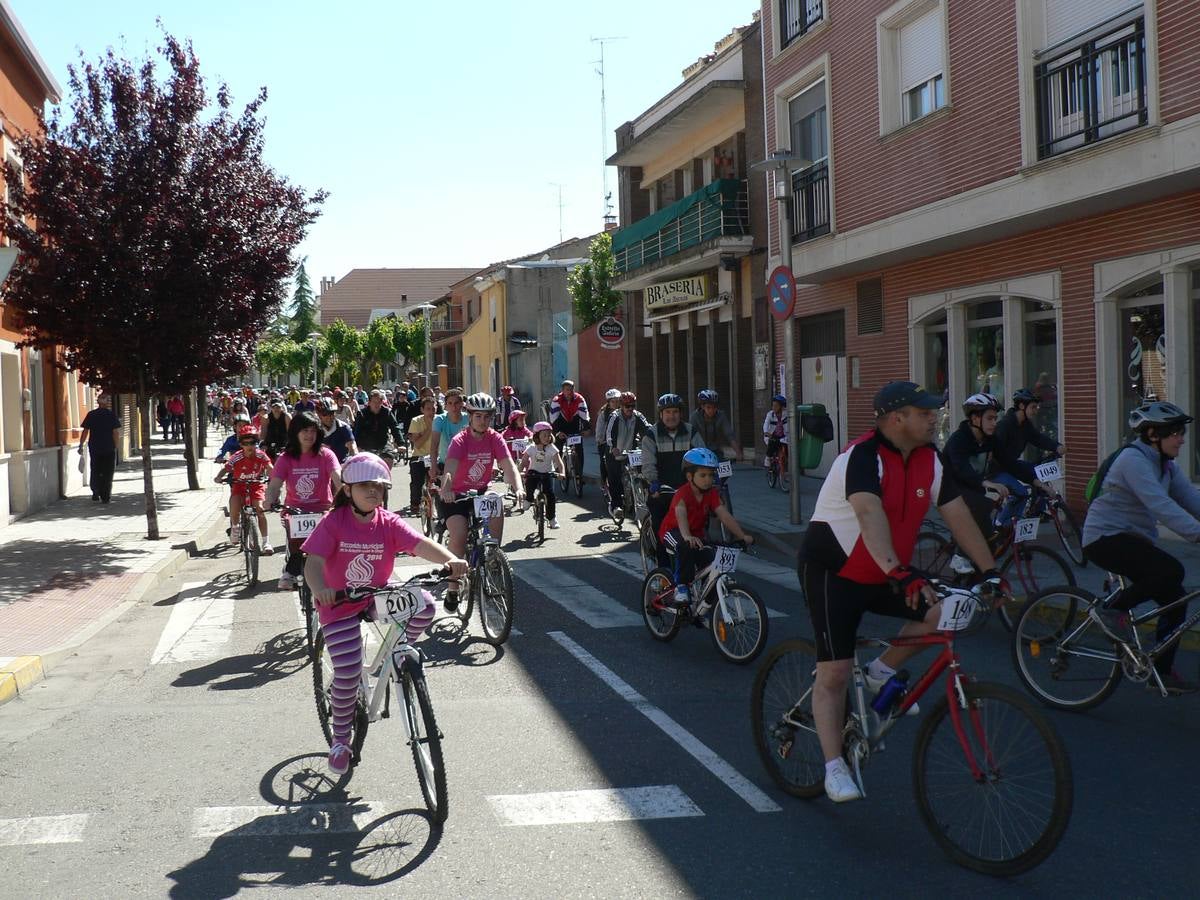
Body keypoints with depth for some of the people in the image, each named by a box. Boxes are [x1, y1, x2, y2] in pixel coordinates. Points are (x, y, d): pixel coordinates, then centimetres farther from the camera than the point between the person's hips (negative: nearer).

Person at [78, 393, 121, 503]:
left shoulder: (91, 415, 0)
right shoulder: (112, 415, -5)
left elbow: (85, 431, 0)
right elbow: (116, 433, -7)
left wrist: (81, 445, 6)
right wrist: (116, 447, 2)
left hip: (94, 448, 2)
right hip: (109, 449, -1)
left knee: (95, 472, 14)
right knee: (107, 473, 5)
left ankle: (96, 493, 2)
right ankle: (105, 497, 4)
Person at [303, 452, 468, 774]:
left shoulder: (389, 523, -8)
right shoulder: (333, 523, -15)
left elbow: (420, 544, -22)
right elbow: (314, 561, -24)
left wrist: (450, 560, -42)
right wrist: (318, 587, -47)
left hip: (379, 595, 3)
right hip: (340, 603, -3)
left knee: (425, 605, -23)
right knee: (348, 672, -11)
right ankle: (340, 739, 14)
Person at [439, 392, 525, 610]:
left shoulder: (495, 438, -8)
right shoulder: (460, 440, -18)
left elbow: (508, 465, -19)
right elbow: (450, 469, -33)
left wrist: (518, 488, -38)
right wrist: (445, 490, -53)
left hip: (481, 492, 4)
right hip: (455, 496, -4)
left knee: (497, 513, -26)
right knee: (459, 536, -22)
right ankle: (453, 589, -9)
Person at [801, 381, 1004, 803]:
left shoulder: (929, 459, -2)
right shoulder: (863, 456, -25)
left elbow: (958, 515, 1)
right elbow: (870, 515, -41)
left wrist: (990, 571, -4)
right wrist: (900, 572, -53)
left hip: (884, 574, 7)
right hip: (833, 571, -7)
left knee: (945, 612, -14)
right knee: (834, 672, -9)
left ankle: (883, 673, 8)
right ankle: (834, 768, 0)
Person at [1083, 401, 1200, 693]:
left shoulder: (1167, 465, 10)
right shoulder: (1133, 459, -19)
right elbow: (1160, 505, -31)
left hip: (1135, 539, 9)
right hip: (1105, 538, -9)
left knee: (1175, 598, -1)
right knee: (1171, 570, -29)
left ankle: (1162, 671, 12)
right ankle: (1114, 609, -10)